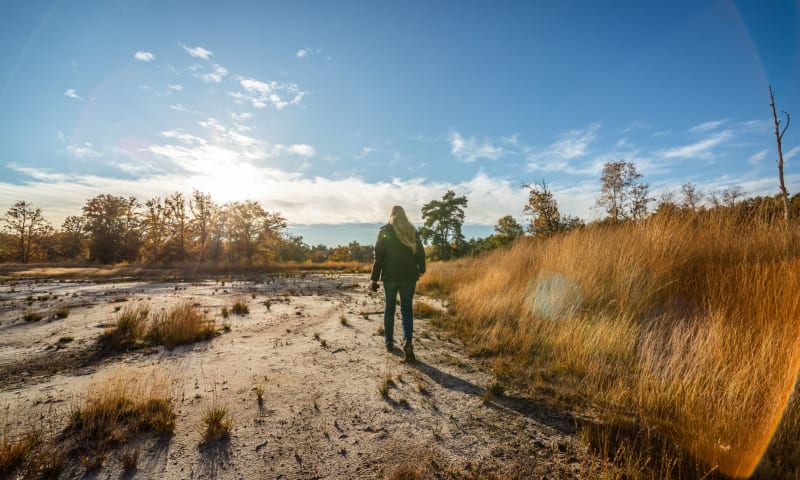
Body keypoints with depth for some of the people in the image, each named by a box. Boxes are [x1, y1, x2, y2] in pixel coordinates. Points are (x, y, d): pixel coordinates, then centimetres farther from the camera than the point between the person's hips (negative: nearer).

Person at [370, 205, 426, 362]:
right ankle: (408, 343, -10)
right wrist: (421, 269, 22)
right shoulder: (412, 231, 4)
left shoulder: (384, 231, -1)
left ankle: (389, 341, 22)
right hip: (409, 276, 1)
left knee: (389, 308, 14)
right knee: (407, 310, 5)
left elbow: (379, 256, -5)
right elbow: (420, 252, 6)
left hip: (390, 276, -1)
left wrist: (374, 278, -3)